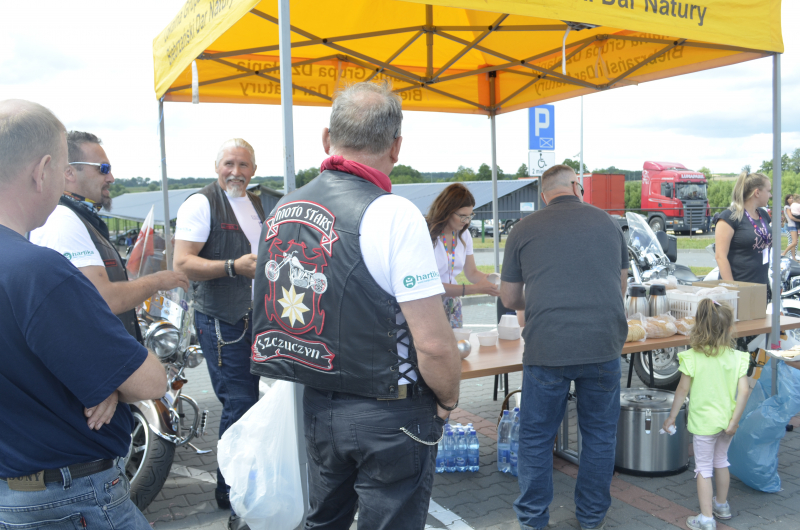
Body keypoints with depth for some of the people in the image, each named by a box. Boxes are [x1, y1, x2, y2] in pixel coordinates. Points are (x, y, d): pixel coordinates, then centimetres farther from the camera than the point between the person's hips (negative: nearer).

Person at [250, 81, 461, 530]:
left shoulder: (281, 211, 3)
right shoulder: (394, 214, -19)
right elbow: (434, 343, -22)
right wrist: (448, 400, -3)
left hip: (313, 405, 6)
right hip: (387, 417, -6)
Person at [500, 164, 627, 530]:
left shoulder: (524, 229, 5)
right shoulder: (607, 223, 11)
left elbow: (509, 299, 11)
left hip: (546, 348, -1)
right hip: (603, 345, 2)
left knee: (536, 437, 13)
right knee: (599, 434, 17)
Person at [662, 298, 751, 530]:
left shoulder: (692, 357, -16)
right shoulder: (736, 357, -8)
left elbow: (683, 390, -11)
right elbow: (744, 391, -12)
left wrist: (672, 416, 0)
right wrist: (734, 421, -6)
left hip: (704, 422, -4)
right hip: (726, 421, 4)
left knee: (703, 468, 6)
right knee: (721, 461, 24)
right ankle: (722, 505, 41)